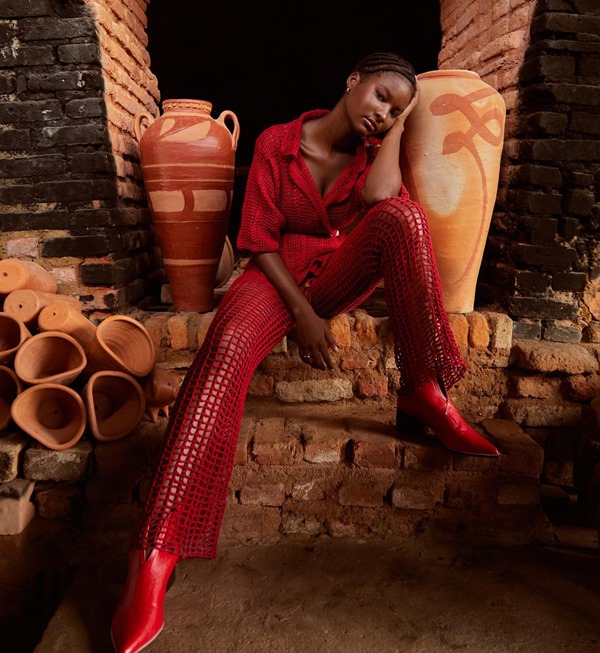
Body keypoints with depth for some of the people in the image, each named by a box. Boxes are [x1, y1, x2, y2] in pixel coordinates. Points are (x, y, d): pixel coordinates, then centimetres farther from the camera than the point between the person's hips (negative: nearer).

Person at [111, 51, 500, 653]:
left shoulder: (373, 154, 11)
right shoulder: (276, 142, 3)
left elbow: (380, 199, -16)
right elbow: (259, 238, -5)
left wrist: (397, 128, -1)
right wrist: (303, 314, -16)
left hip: (343, 275, 3)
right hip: (280, 274, -2)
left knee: (402, 215, -24)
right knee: (228, 347, -35)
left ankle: (423, 392, -23)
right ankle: (155, 554, -38)